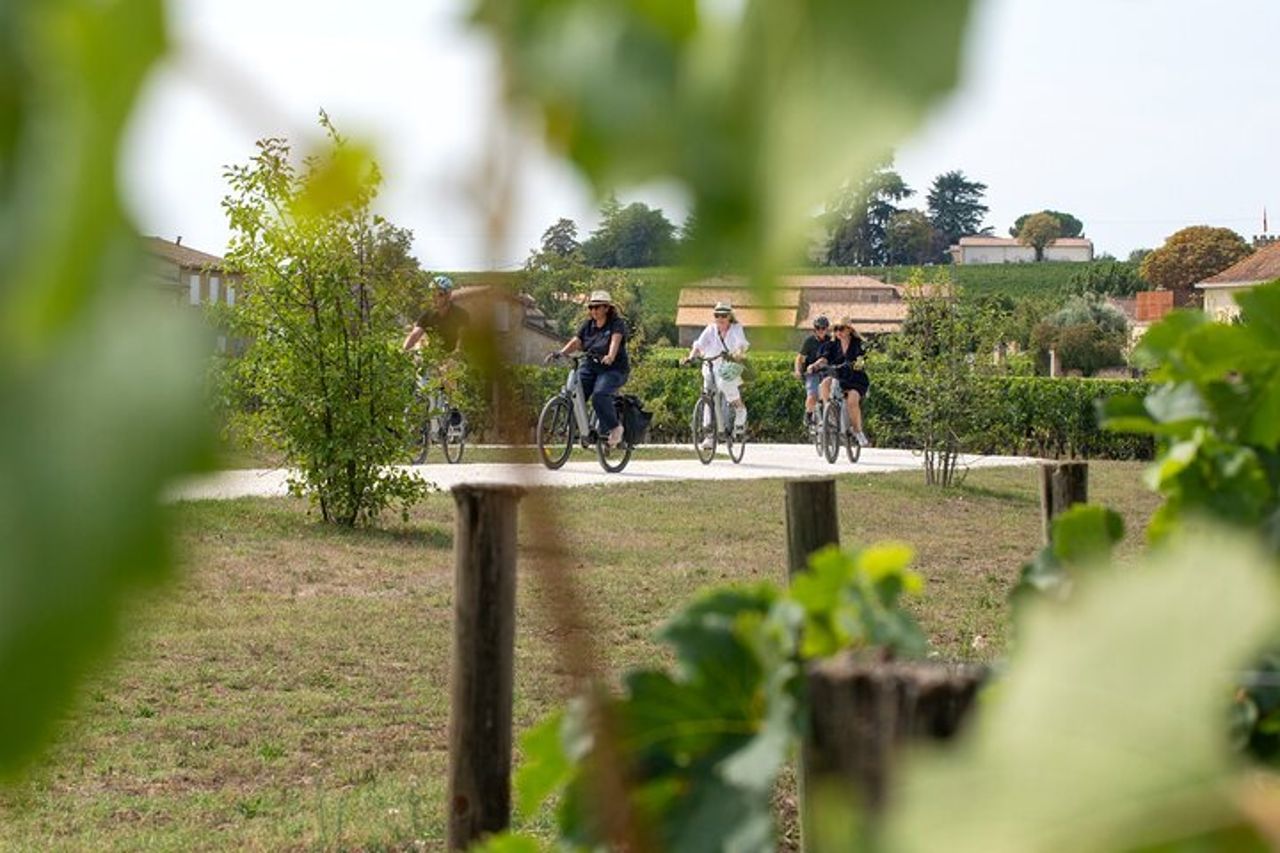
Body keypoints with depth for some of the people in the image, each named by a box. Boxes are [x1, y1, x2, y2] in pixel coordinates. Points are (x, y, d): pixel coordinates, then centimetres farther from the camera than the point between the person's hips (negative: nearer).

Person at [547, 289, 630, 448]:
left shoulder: (617, 324, -6)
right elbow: (575, 342, 0)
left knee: (599, 395, -30)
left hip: (614, 369, -6)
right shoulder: (588, 325, 11)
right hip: (590, 366, 6)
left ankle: (615, 428, -12)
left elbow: (615, 340, -25)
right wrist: (560, 353, -18)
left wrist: (610, 356, -45)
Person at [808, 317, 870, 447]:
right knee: (825, 383, -29)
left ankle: (858, 431, -12)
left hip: (857, 381, -3)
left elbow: (862, 356, -23)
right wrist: (815, 365, -32)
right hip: (840, 379, 3)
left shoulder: (858, 344, -4)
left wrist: (858, 363, -46)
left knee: (852, 400, -31)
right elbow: (825, 358, -11)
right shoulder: (832, 345, 5)